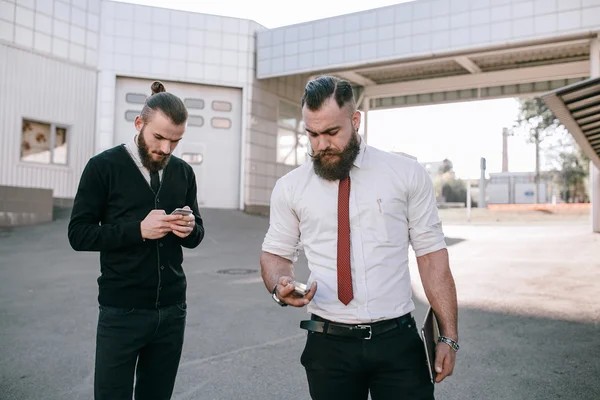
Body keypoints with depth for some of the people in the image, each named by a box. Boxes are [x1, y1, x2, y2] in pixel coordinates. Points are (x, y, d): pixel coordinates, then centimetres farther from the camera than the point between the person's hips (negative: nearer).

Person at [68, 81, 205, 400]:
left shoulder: (184, 172, 7)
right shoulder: (103, 167, -6)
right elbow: (79, 234, -8)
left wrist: (190, 228, -12)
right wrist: (138, 229, -21)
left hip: (172, 311, 4)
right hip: (121, 313, -3)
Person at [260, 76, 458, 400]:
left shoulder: (407, 175, -2)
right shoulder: (289, 188, 1)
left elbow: (431, 254, -1)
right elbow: (275, 253, 10)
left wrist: (449, 336, -3)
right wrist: (280, 285, -13)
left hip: (398, 341, -1)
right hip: (328, 345, 1)